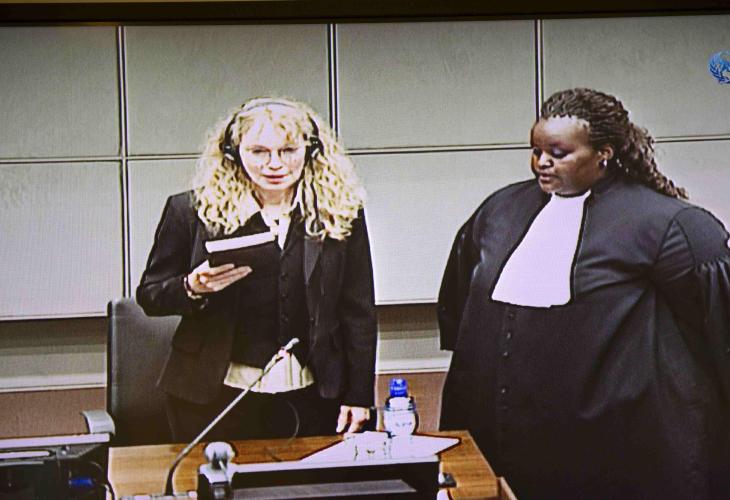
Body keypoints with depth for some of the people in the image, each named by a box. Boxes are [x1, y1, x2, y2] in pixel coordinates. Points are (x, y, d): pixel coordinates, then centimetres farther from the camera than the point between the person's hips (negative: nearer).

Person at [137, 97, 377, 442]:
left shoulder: (340, 213, 1)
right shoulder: (192, 211, -2)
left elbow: (358, 313, 6)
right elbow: (149, 297, 4)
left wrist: (358, 397, 3)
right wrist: (193, 288, -18)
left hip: (312, 400, 1)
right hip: (214, 399, -1)